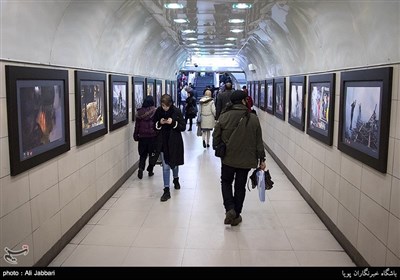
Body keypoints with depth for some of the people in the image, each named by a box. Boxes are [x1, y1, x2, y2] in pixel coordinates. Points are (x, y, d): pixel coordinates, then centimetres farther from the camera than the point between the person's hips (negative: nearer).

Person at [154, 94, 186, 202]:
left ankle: (176, 179, 49)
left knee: (174, 163, 19)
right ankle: (166, 190, 3)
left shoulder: (177, 111, -11)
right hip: (163, 142, 1)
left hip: (175, 142, 0)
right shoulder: (158, 111, -5)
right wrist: (159, 123, -16)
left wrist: (173, 123, -23)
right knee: (165, 166, -2)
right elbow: (154, 125, 5)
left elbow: (183, 127, -8)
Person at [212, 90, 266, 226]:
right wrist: (261, 159, 7)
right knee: (240, 186, 13)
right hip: (246, 159, 1)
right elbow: (259, 142, -2)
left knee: (226, 182, 20)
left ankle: (230, 209, 2)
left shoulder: (223, 117, -10)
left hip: (228, 158, -1)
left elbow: (216, 137, -3)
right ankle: (236, 216, 22)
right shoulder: (253, 118, -7)